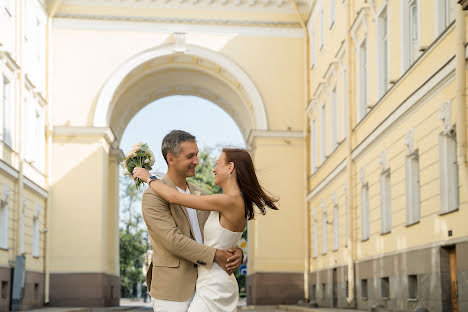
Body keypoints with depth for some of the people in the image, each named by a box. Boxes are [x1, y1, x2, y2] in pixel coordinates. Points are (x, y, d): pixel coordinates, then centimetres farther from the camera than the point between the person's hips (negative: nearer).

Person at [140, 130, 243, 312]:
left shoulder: (199, 194, 15)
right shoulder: (153, 196, -9)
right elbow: (173, 240, -18)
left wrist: (236, 252, -8)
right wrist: (215, 255, -19)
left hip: (201, 288, 7)